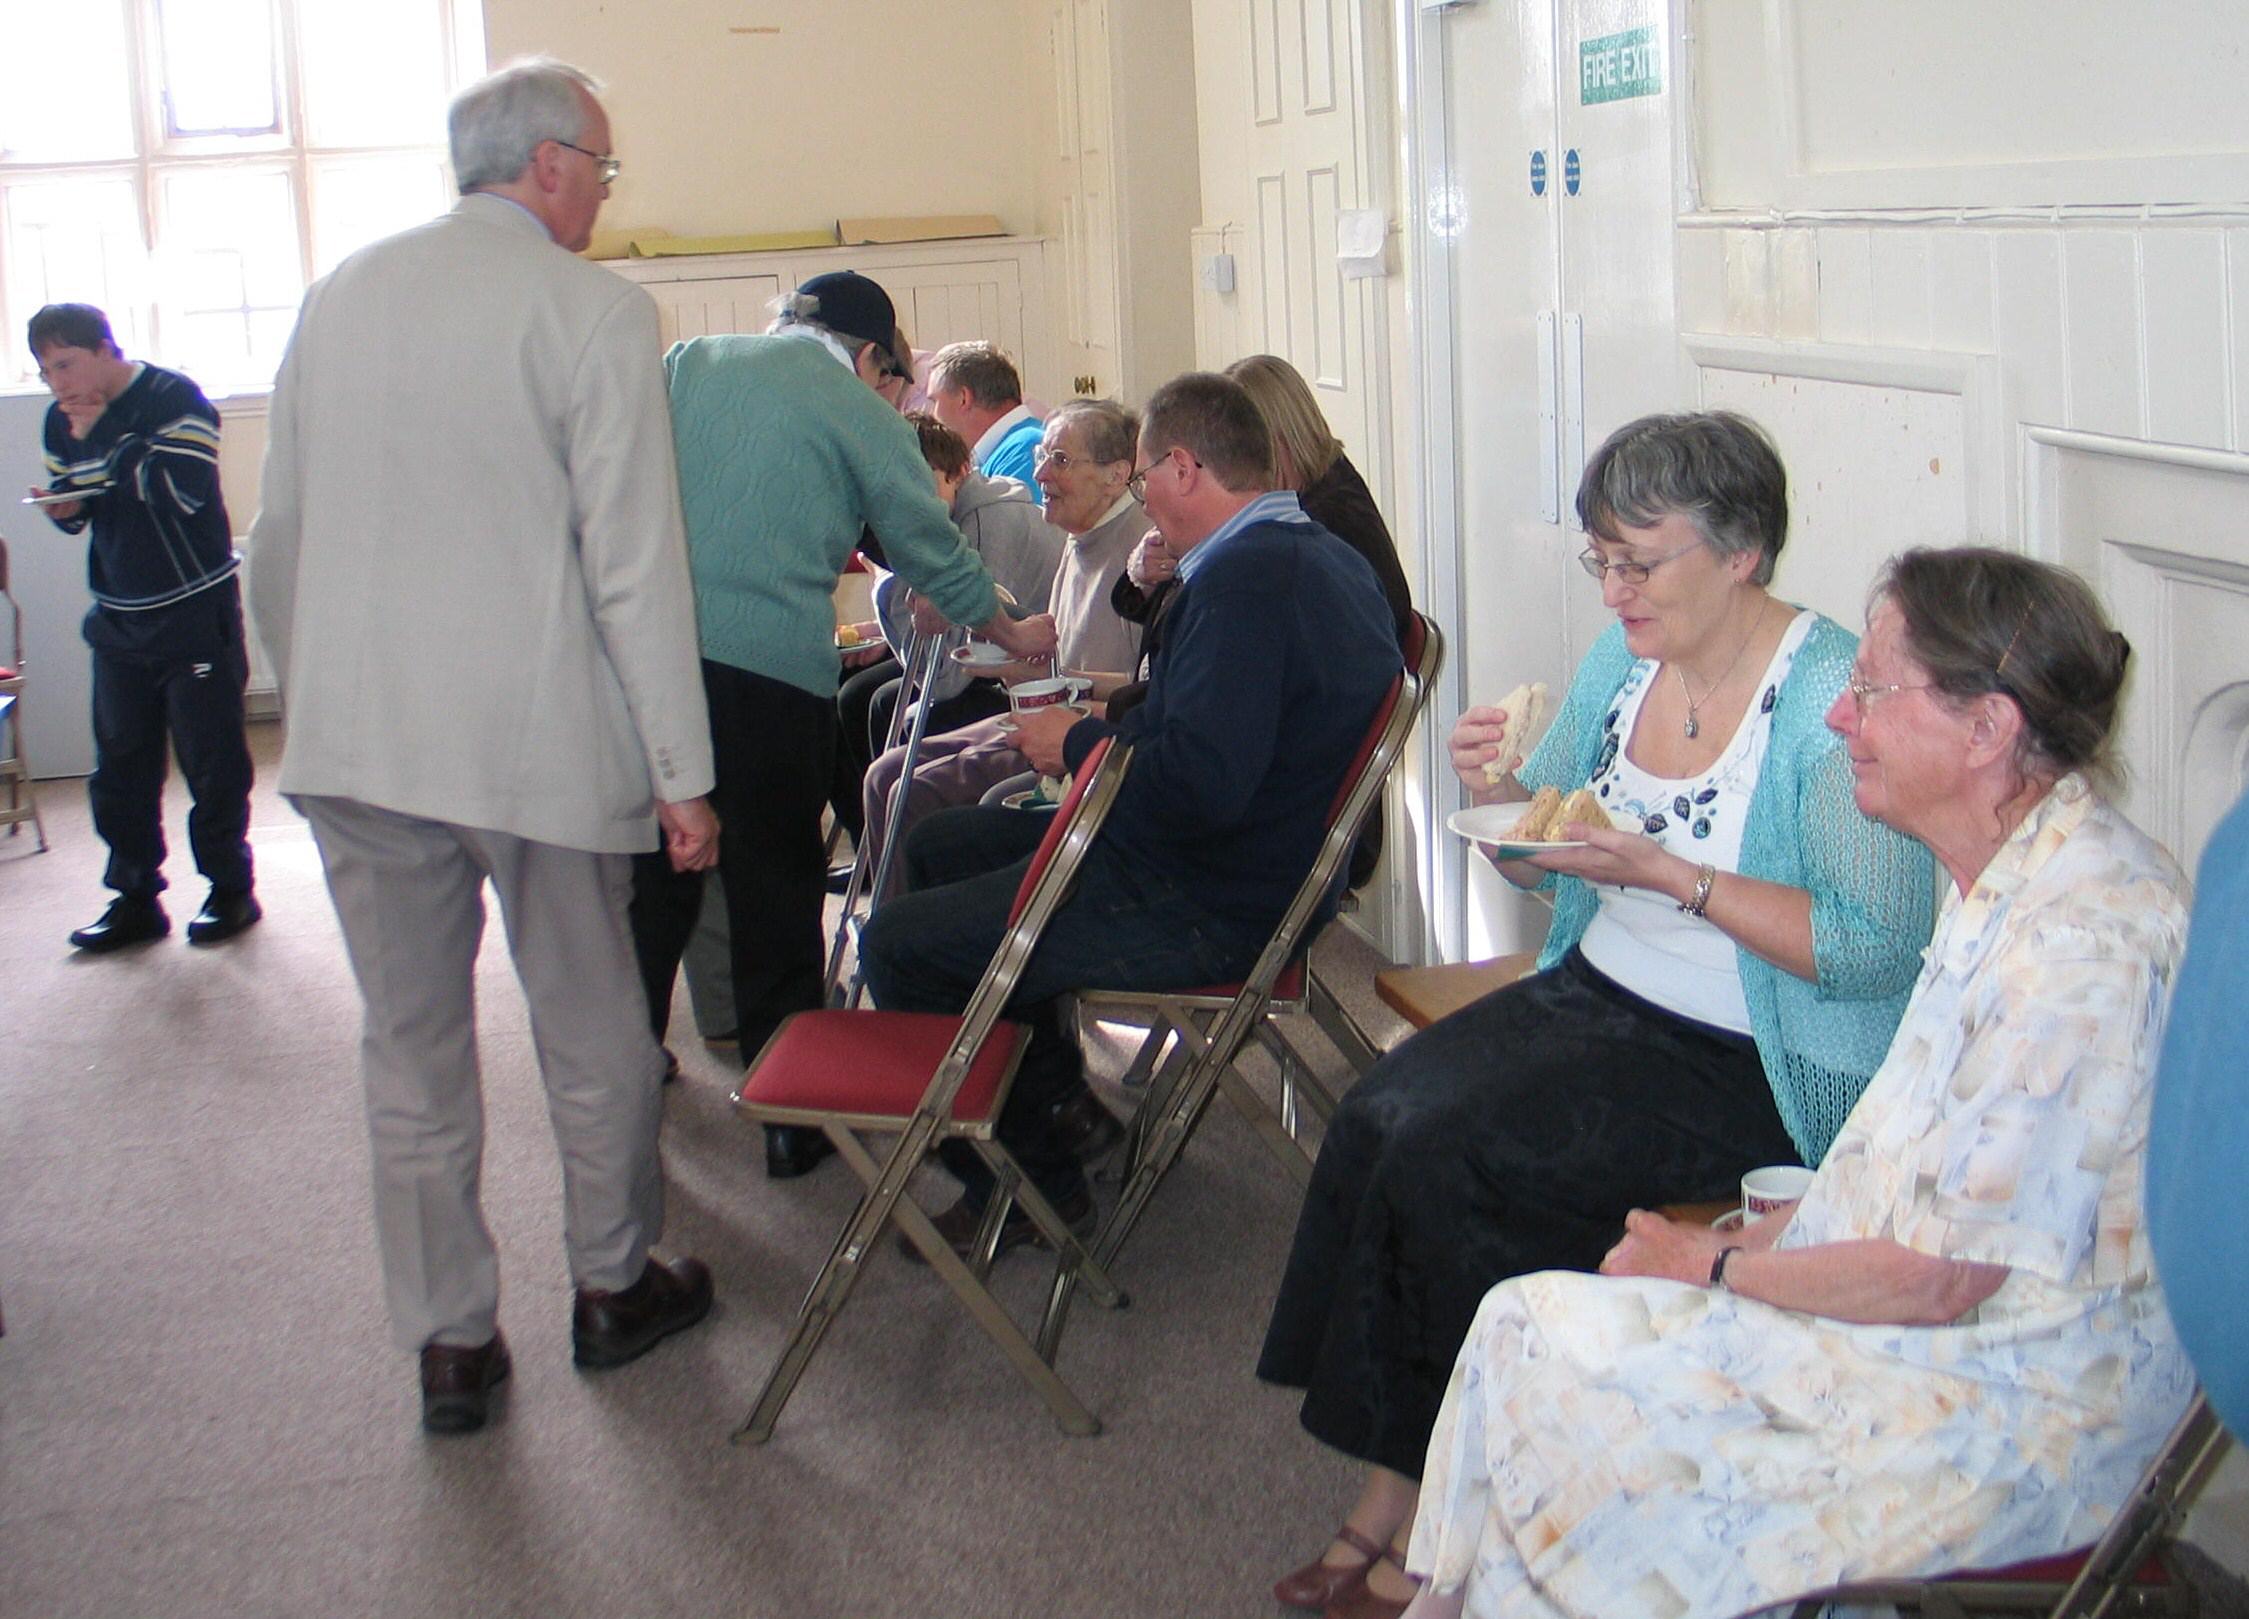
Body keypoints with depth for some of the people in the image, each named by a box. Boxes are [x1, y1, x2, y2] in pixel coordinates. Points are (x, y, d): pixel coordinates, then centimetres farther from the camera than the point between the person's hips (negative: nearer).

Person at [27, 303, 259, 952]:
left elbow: (184, 488, -26)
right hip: (118, 619, 6)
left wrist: (101, 437, -20)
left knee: (211, 761, 1)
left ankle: (230, 887, 15)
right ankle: (135, 898, 18)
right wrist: (64, 506, -6)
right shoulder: (63, 422, 7)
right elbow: (72, 508, 18)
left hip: (196, 611, -6)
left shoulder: (174, 399, -13)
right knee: (120, 766, 8)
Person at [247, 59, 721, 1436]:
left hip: (354, 742, 5)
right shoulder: (594, 311, -9)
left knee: (413, 1051, 12)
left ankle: (451, 1344, 20)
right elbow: (635, 560, -12)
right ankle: (614, 1284, 31)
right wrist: (683, 774, -8)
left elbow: (283, 535, 13)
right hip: (536, 736, -4)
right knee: (593, 1032, 15)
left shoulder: (339, 296, 8)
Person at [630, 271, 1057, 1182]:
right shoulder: (863, 415, 7)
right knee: (777, 891, 8)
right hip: (771, 670, -4)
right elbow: (934, 552, 15)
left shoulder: (686, 364, 17)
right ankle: (792, 1115, 16)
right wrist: (1014, 635, 29)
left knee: (649, 877, 17)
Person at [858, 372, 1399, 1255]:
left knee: (899, 944, -9)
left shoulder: (1243, 578, -25)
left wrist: (1081, 745, -15)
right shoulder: (1318, 555, 8)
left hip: (1208, 912, -11)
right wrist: (1118, 731, 11)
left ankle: (1027, 1182, 8)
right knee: (938, 847, 23)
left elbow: (1200, 784, -33)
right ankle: (1055, 1100, 28)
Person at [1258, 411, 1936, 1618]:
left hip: (1757, 1066, -8)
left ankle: (1432, 1513, -2)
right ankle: (1392, 1496, -6)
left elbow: (1874, 950, -22)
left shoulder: (1838, 702, -17)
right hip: (1597, 996, 8)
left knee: (1446, 1159, -22)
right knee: (1374, 1121, -15)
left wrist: (1668, 875, -23)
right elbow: (1544, 862, 16)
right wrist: (1498, 794, -6)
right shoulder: (1623, 659, 7)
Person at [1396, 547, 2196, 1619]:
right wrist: (1760, 1234, 4)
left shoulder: (2081, 946, -25)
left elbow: (1936, 1279, -22)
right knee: (1531, 1323, -3)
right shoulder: (2006, 879, 6)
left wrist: (1717, 1265, -8)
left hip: (2013, 1402, -9)